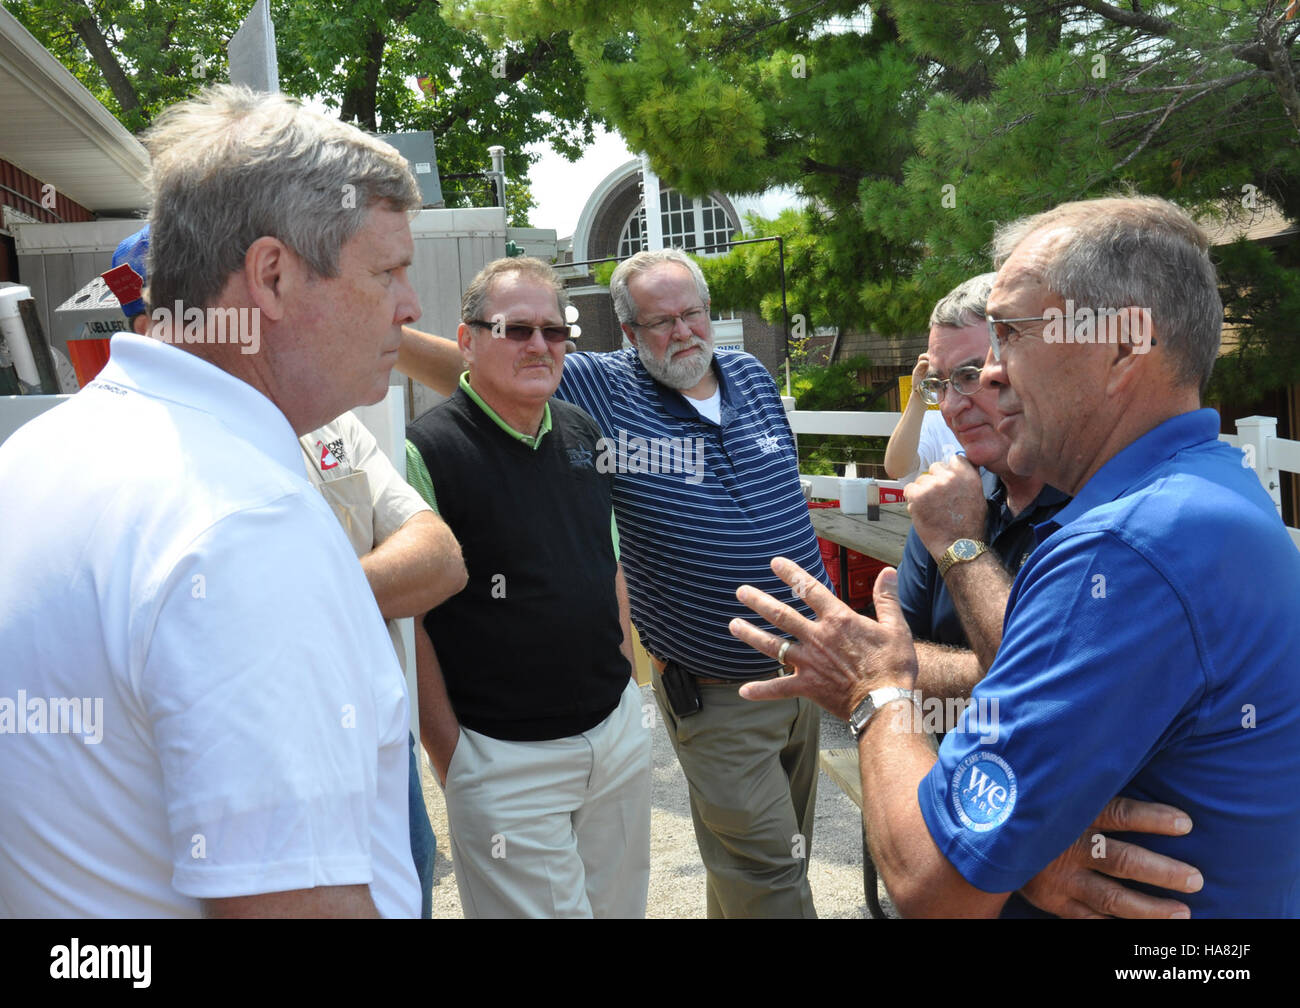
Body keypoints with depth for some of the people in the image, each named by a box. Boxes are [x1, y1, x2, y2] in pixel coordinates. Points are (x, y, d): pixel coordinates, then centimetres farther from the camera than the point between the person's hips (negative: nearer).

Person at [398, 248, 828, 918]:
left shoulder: (753, 377, 4)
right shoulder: (605, 389, -11)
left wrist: (826, 606, 19)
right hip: (715, 695, -5)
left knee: (789, 848, 20)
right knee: (763, 869, 1)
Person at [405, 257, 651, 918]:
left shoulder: (582, 432, 7)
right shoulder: (426, 450, -15)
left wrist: (626, 684, 14)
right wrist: (452, 760, -12)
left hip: (619, 733, 7)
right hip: (506, 760, -6)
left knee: (621, 904, 20)